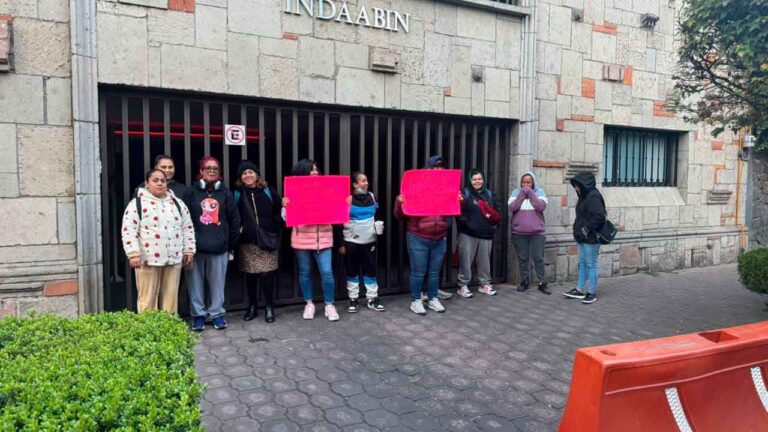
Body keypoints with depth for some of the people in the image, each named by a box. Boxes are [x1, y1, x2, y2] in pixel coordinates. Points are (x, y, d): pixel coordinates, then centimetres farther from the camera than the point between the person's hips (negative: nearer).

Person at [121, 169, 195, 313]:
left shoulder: (177, 203, 12)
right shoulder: (137, 203, -2)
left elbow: (188, 228, 15)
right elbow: (128, 231, -8)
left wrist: (189, 251, 9)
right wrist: (134, 254, -17)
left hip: (174, 259, 4)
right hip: (148, 259, -4)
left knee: (171, 298, 10)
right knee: (148, 298, 2)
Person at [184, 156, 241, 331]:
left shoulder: (225, 193, 7)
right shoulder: (191, 192, 2)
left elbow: (234, 220, 8)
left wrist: (231, 244, 6)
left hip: (219, 247, 1)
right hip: (195, 246, -1)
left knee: (217, 282, 6)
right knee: (196, 282, 6)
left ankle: (217, 313, 20)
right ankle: (198, 315, 19)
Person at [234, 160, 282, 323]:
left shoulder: (268, 192, 6)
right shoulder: (237, 194, 7)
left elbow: (279, 212, 7)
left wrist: (273, 228, -4)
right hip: (247, 242, 1)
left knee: (267, 274, -5)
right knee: (250, 275, 7)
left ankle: (269, 307, 10)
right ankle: (252, 306, 23)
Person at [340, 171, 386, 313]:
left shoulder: (371, 196, 6)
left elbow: (377, 215, 21)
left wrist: (379, 225, 3)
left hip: (369, 241, 4)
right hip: (351, 241, -4)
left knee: (371, 269, 7)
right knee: (352, 271, 6)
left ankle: (372, 299, 17)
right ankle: (353, 299, 16)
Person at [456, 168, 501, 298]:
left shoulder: (489, 194, 15)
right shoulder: (465, 193, 0)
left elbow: (497, 211, 19)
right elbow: (459, 211, -8)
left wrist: (494, 224, 4)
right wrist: (465, 222, -21)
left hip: (486, 234, 4)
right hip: (468, 234, -4)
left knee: (485, 260, 10)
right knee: (466, 260, -3)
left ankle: (485, 284, 25)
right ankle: (462, 286, 7)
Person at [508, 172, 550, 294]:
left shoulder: (539, 192, 2)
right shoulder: (516, 192, 4)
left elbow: (541, 206, -14)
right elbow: (512, 207, -10)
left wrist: (530, 193, -13)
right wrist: (522, 194, -12)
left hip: (537, 232, -1)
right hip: (519, 233, 1)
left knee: (538, 258, 0)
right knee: (522, 258, 8)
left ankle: (542, 283, 8)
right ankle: (524, 281, 20)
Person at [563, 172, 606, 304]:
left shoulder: (593, 197, -17)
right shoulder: (585, 196, 12)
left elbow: (599, 216, -24)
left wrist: (587, 229, -20)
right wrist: (578, 230, 11)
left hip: (591, 238, -10)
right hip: (583, 238, 10)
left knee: (591, 265, 0)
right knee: (582, 264, 14)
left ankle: (592, 293, 11)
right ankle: (579, 290, 23)